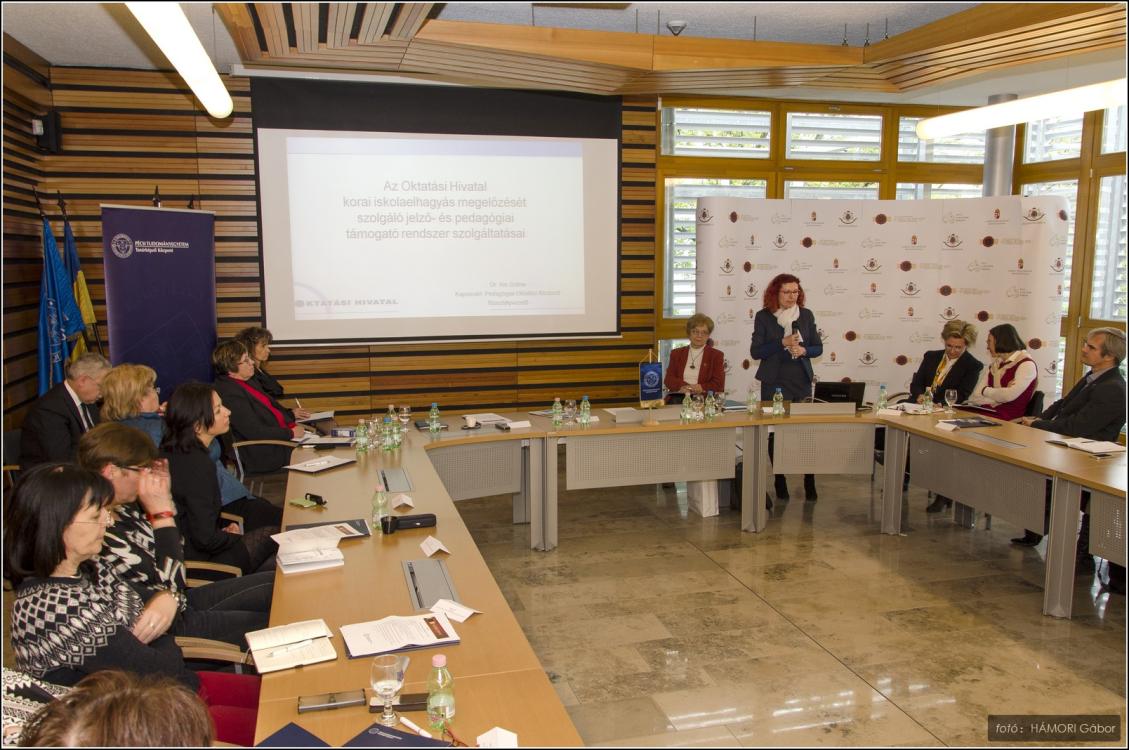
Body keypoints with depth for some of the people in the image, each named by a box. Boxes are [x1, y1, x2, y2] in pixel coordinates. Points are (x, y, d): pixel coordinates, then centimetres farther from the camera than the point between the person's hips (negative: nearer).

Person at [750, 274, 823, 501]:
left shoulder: (806, 315, 5)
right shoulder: (763, 316, -2)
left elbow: (818, 348, 9)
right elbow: (755, 351, -6)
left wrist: (803, 350, -12)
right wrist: (783, 343, -17)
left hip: (802, 381, 2)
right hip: (774, 382, -2)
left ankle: (809, 483, 9)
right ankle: (780, 482, 15)